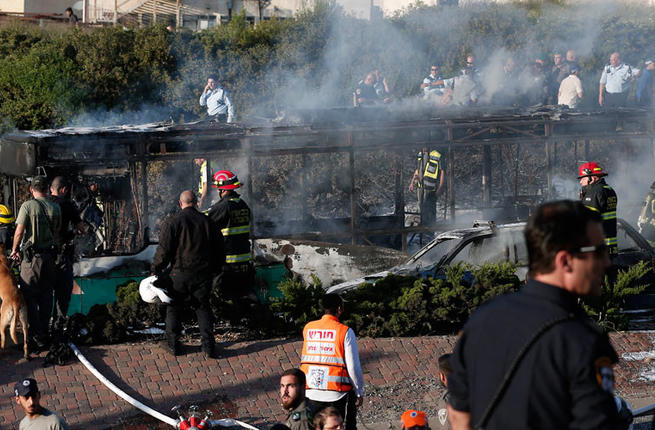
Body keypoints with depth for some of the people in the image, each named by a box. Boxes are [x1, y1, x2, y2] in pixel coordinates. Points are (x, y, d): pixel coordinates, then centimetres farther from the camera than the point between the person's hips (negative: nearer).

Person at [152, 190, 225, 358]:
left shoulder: (173, 223, -8)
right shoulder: (207, 222, 3)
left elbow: (164, 250, -10)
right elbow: (219, 250, 10)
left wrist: (156, 270, 4)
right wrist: (213, 269, 23)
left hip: (180, 274, -3)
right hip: (203, 274, 3)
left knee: (174, 308, 12)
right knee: (202, 307, 10)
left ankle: (173, 344, 17)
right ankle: (208, 345, 2)